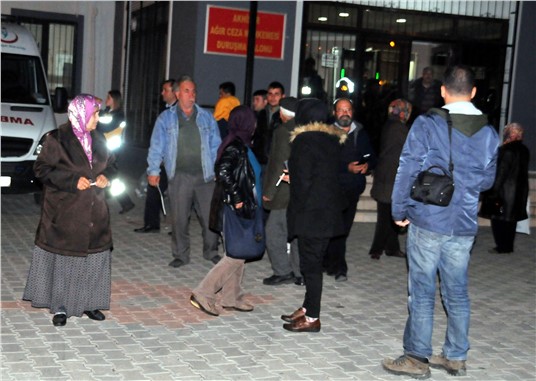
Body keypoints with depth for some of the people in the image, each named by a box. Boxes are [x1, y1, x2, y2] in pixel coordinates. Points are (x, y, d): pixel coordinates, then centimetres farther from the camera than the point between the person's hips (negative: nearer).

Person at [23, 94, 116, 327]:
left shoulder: (98, 139, 9)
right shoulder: (58, 139, -9)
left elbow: (111, 165, 19)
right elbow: (42, 168, -10)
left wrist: (106, 176, -3)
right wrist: (73, 181, -18)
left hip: (94, 210, 5)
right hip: (64, 211, -5)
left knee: (94, 257, 7)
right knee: (63, 258, 1)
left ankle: (88, 302, 20)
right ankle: (59, 307, 12)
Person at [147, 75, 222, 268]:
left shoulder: (206, 117, 11)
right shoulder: (165, 118, 7)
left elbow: (216, 146, 10)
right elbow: (156, 146, 5)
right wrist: (153, 170, -4)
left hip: (205, 175, 1)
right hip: (179, 176, -1)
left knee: (210, 216, 3)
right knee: (179, 219, 2)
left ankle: (211, 252, 20)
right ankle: (180, 255, 15)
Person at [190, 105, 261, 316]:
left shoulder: (242, 144, 12)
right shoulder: (235, 146, -17)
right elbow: (223, 172, -27)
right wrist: (236, 198, -23)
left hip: (242, 210, 10)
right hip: (234, 210, -10)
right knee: (236, 255, -7)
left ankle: (232, 298, 24)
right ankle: (203, 294, -2)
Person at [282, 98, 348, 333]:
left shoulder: (305, 141, -13)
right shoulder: (333, 140, 11)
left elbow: (303, 180, -16)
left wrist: (298, 210, -7)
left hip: (310, 213, -8)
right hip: (329, 212, 9)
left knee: (310, 264, -3)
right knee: (314, 261, 16)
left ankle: (312, 318, 3)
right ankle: (308, 308, 26)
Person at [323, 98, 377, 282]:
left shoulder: (361, 134, 10)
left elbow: (372, 156, 13)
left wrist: (367, 165, -9)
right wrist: (347, 168, -21)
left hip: (353, 189, 4)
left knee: (343, 228, 9)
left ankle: (330, 263, 21)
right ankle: (338, 268, 5)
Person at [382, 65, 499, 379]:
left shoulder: (428, 124, -9)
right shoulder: (489, 132, 5)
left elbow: (408, 170, -10)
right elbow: (488, 180, 13)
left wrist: (399, 210, 1)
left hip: (427, 220, -4)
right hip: (464, 224, 4)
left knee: (422, 292, 3)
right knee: (457, 293, 13)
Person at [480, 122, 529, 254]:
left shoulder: (507, 150, -17)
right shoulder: (524, 150, 6)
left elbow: (501, 172, -18)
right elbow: (523, 171, 12)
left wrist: (494, 190, -15)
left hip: (504, 191, -8)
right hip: (519, 191, 8)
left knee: (499, 219, 0)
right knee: (511, 218, 13)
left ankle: (502, 247, 0)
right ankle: (509, 246, 18)